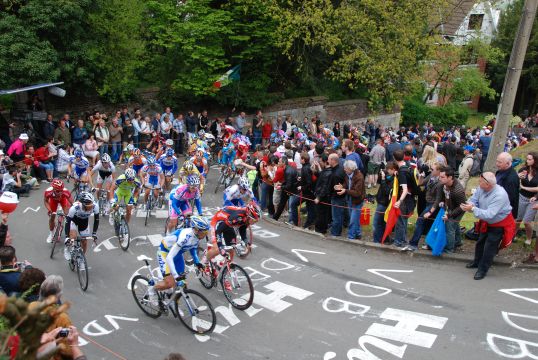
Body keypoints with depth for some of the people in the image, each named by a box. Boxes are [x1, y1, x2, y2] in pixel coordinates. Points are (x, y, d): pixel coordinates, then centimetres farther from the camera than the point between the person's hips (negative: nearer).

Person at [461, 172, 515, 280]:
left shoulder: (500, 195, -38)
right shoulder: (481, 188, -19)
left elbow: (489, 215, -40)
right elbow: (474, 199, -10)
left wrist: (472, 209, -45)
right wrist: (469, 204, -34)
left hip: (499, 225, -7)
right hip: (487, 222, 7)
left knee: (489, 248, 0)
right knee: (480, 243, 21)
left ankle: (482, 270, 19)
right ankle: (477, 262, 44)